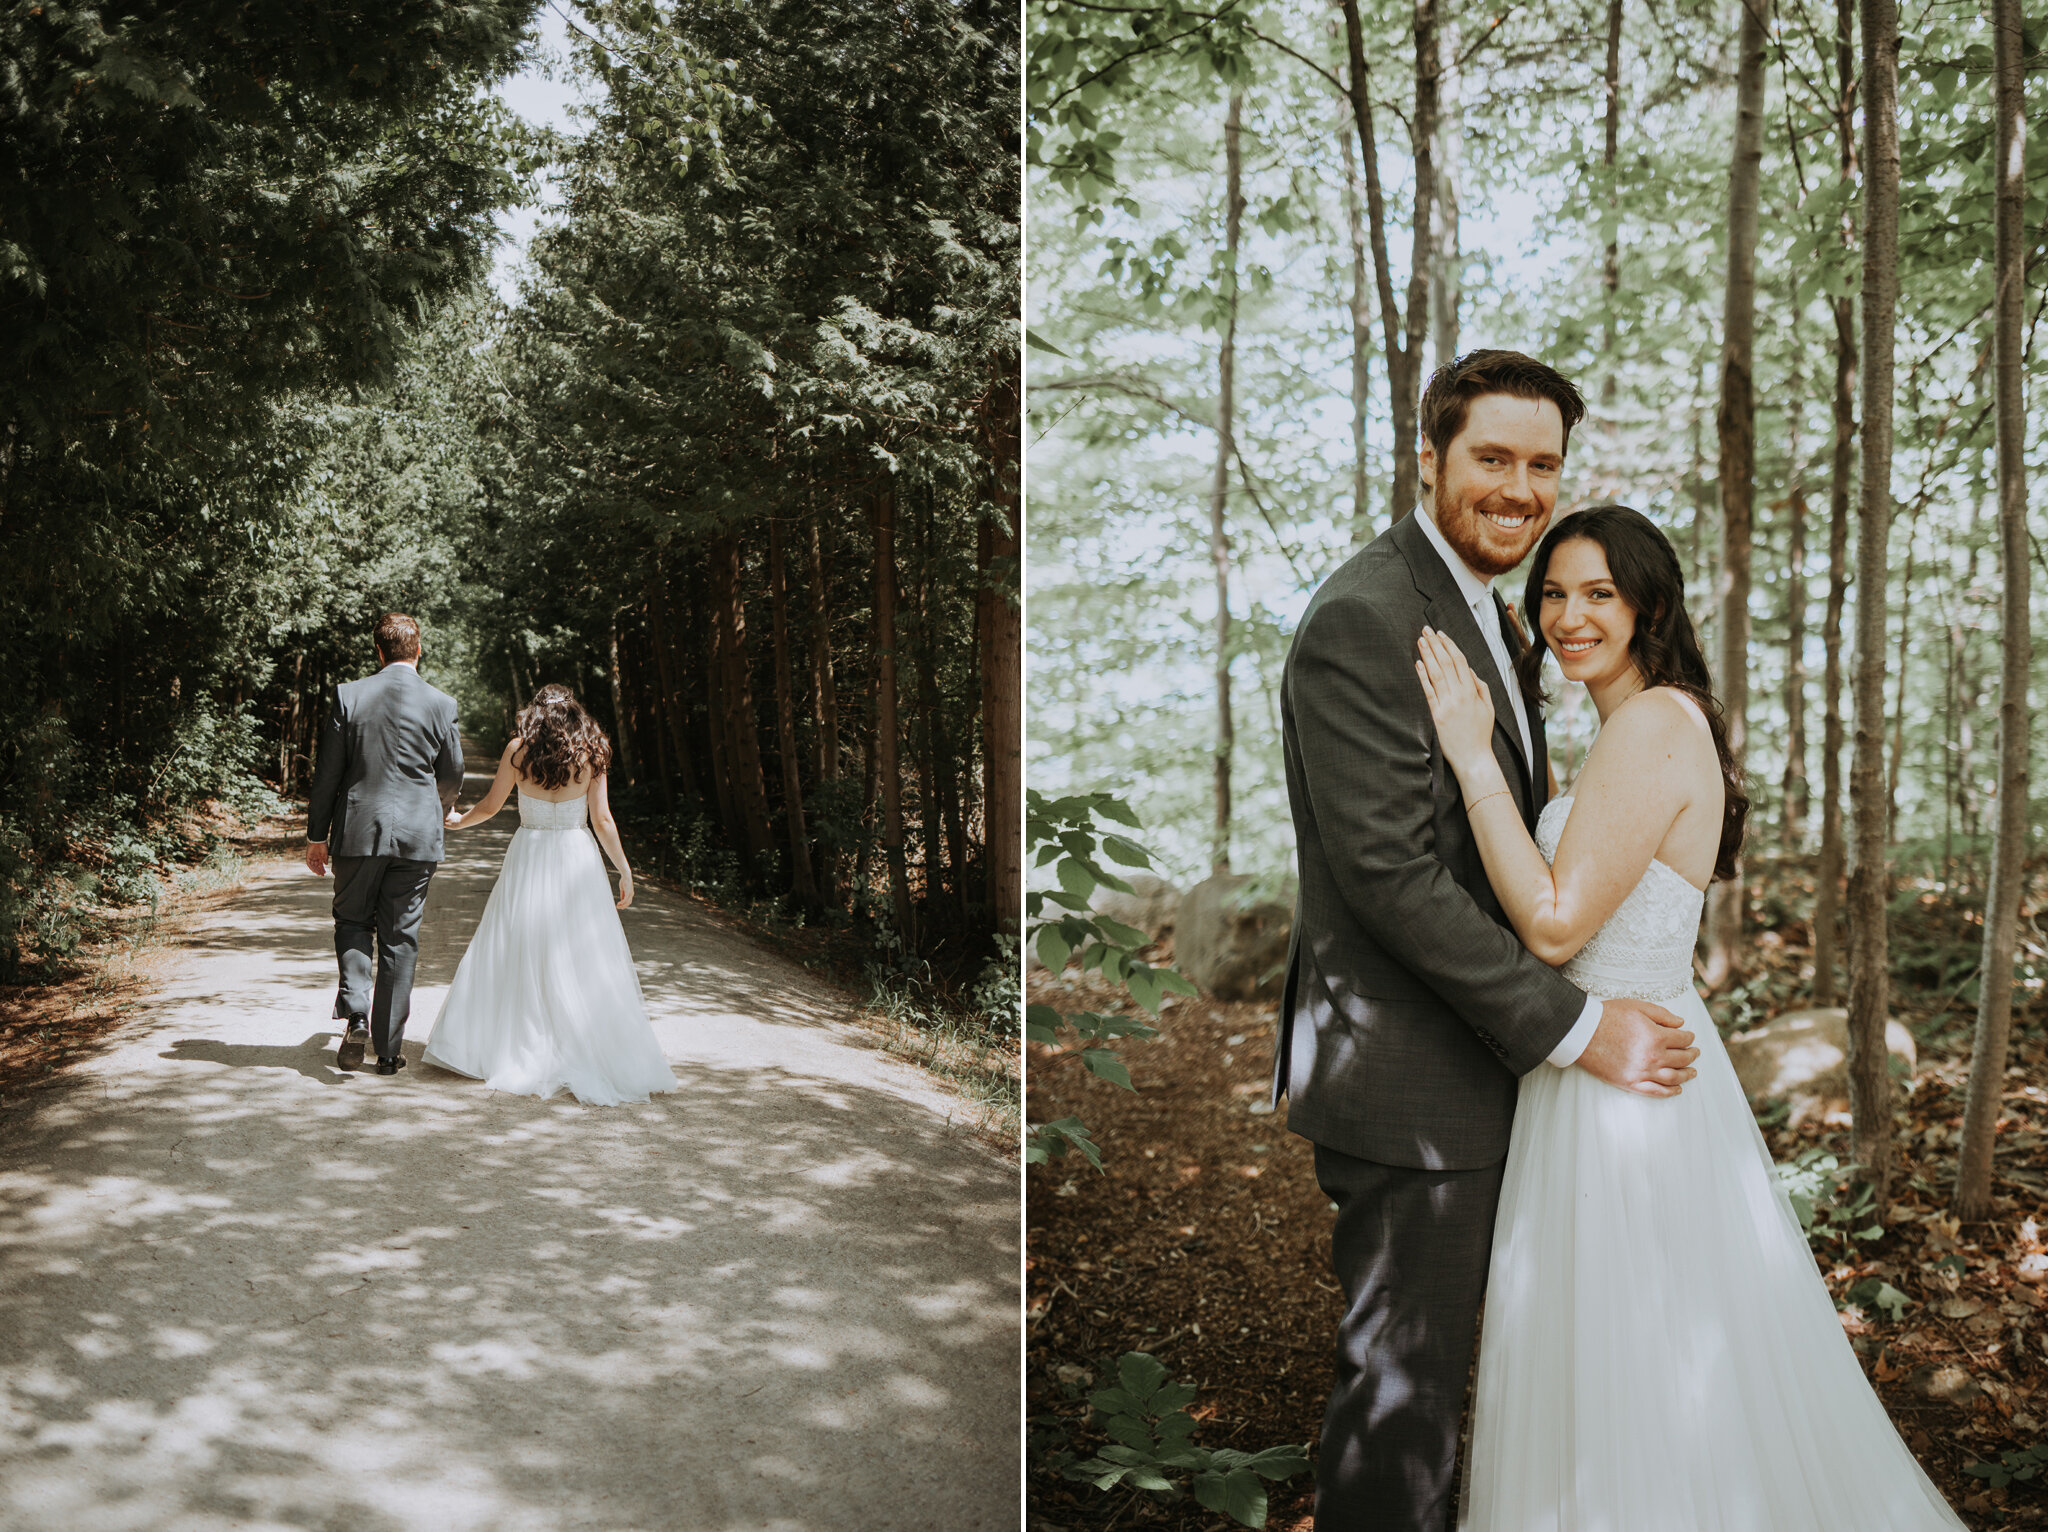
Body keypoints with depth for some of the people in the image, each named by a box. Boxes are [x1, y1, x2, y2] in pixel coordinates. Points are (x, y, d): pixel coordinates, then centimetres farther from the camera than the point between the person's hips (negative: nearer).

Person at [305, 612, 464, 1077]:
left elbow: (327, 772, -2)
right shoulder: (441, 704, -3)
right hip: (417, 836, 0)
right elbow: (452, 779, 6)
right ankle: (388, 1048, 10)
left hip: (357, 831, 0)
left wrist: (317, 835, 7)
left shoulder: (348, 695, -4)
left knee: (352, 922, 17)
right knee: (400, 940, 7)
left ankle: (355, 1015, -5)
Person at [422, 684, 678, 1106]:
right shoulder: (592, 754, -2)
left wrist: (459, 821, 24)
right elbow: (603, 821, -2)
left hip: (528, 858, 0)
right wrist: (624, 870, 7)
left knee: (514, 954, 9)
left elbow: (490, 805, 4)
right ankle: (599, 1054, 4)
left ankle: (500, 1052, 12)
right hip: (577, 860, 0)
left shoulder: (519, 750, -2)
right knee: (586, 962, 4)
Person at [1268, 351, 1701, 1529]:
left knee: (1436, 1355, 21)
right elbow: (1388, 873, -25)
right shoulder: (1365, 619, -19)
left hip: (1479, 1058, 10)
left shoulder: (1488, 614, 14)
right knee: (1402, 1377, 2)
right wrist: (1577, 1027, -22)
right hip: (1405, 1076, -10)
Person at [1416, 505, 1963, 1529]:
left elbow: (1556, 925, -25)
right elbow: (1570, 903, 13)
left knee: (1630, 1386, 5)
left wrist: (1472, 755, -24)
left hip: (1621, 1080, -10)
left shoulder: (1653, 724, -20)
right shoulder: (1656, 724, 10)